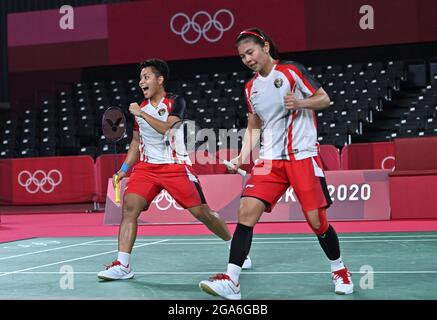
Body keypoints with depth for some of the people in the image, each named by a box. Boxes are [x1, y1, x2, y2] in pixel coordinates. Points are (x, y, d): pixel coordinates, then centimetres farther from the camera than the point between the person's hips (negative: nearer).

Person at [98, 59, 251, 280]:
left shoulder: (176, 102, -3)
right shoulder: (140, 108, 12)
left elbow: (169, 129, -21)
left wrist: (142, 114, -18)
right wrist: (124, 168, 10)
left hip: (175, 166, -4)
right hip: (147, 167, 4)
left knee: (202, 212, -4)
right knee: (129, 206, -17)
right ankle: (122, 266, -16)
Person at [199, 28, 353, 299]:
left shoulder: (292, 71, -2)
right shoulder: (251, 88, 14)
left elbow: (324, 99, 1)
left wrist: (300, 103, -18)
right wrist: (243, 156, 10)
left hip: (303, 156, -4)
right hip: (270, 160, 4)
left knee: (316, 219, -5)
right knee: (247, 211, -13)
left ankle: (340, 270, 21)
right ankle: (231, 282, -13)